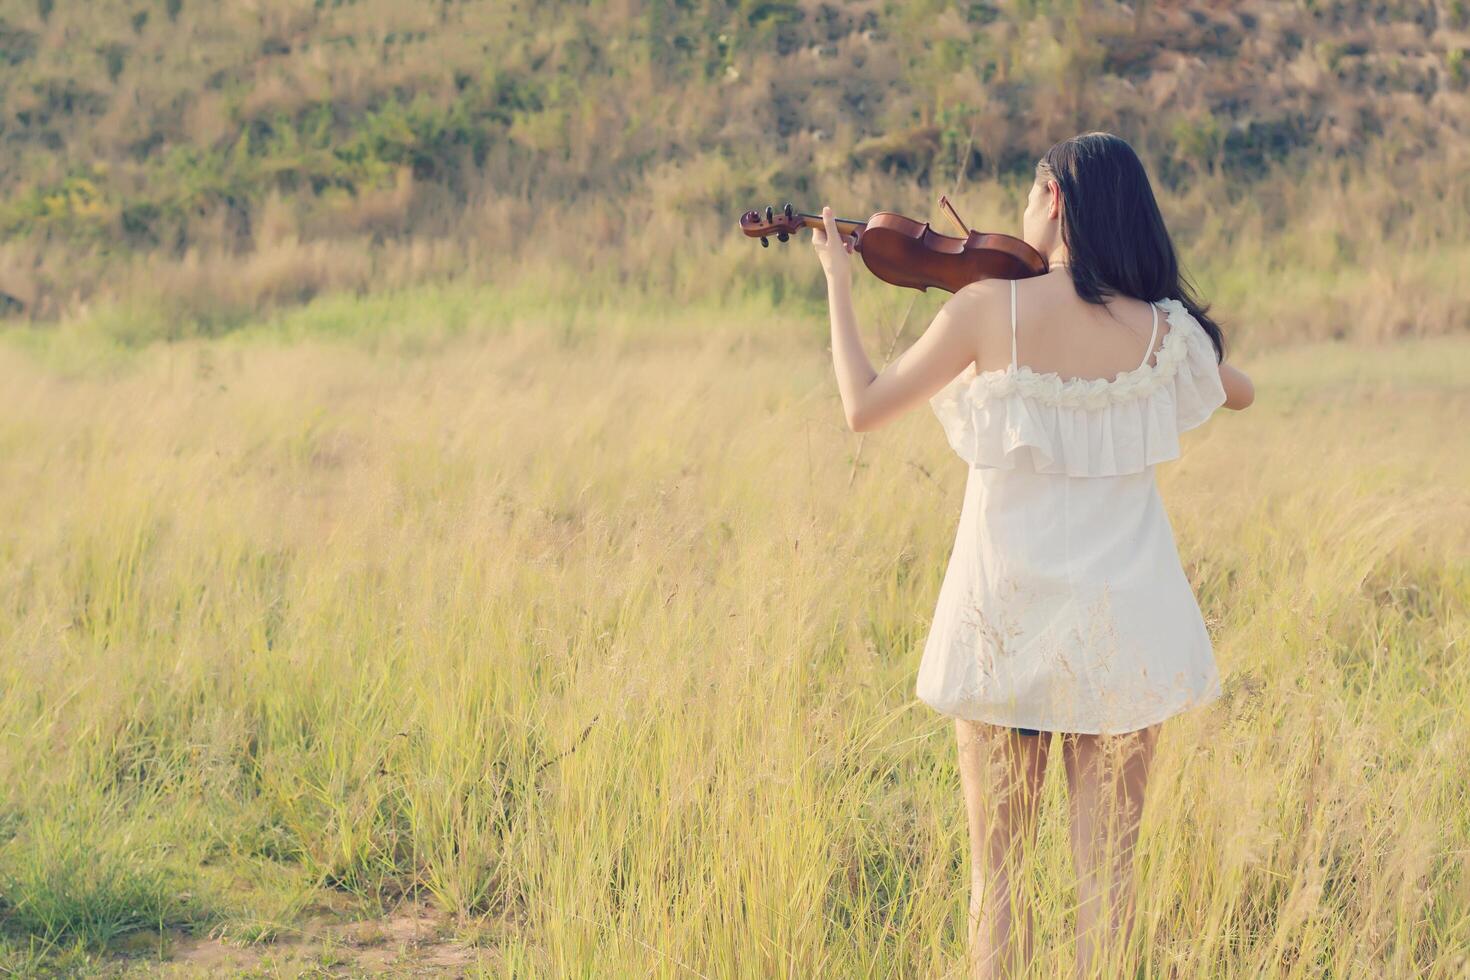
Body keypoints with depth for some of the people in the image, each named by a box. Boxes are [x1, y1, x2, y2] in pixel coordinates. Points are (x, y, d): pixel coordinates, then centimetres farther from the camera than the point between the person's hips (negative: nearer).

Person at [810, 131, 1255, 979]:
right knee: (1107, 863, 8)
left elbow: (864, 406, -3)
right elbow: (1239, 392, 17)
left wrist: (839, 282, 9)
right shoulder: (1161, 329, -5)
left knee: (997, 867, 10)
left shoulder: (989, 309, -12)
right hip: (1123, 622, 1)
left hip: (1008, 614, -1)